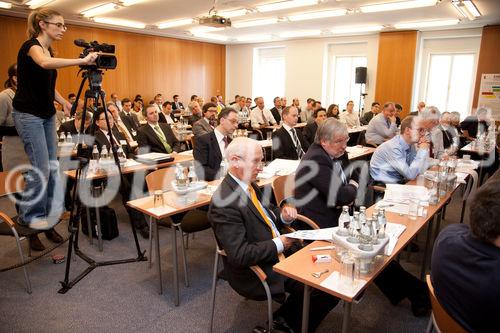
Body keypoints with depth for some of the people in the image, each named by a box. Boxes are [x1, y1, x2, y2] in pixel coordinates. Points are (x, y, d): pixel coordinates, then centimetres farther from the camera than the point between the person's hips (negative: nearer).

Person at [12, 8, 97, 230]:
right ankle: (28, 215, 10)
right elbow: (45, 63, -40)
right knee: (41, 167, -7)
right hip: (28, 115, -8)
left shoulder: (49, 50, 12)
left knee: (52, 165, 10)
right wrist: (81, 61, -43)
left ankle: (50, 211, 22)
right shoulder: (31, 45, -14)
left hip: (47, 114, 9)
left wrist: (63, 101, 7)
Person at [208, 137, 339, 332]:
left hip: (280, 252, 9)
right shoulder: (223, 202, -25)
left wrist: (283, 215, -3)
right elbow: (239, 255, -27)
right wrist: (278, 245, -17)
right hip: (257, 272, -9)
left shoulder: (248, 184, 3)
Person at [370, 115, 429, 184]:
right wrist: (422, 151, -20)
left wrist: (425, 149, -7)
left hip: (399, 183, 7)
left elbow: (420, 170, 4)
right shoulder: (393, 147, -23)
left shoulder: (411, 144, 0)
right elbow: (411, 175, -26)